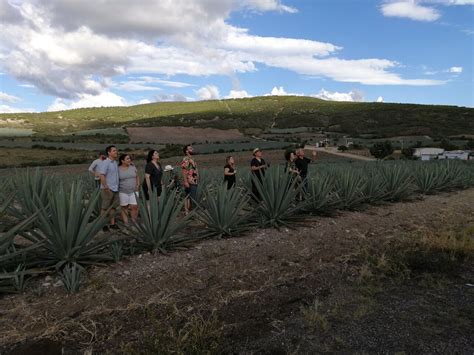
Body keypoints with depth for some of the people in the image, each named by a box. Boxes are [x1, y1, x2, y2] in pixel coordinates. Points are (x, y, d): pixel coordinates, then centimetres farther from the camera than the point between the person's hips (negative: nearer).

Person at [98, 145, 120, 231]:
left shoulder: (116, 162, 12)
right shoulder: (105, 163, -12)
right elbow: (101, 175, -20)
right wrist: (106, 187, -24)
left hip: (115, 189, 8)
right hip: (108, 189, -8)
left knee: (113, 207, 13)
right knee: (105, 208, 1)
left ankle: (112, 223, 21)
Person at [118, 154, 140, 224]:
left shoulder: (133, 167, 4)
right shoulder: (118, 169, -5)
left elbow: (137, 177, 12)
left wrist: (138, 185, 0)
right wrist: (116, 189, -7)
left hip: (133, 191, 3)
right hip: (123, 192, -3)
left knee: (135, 207, -2)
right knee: (124, 208, 4)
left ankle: (134, 222, 9)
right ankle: (126, 223, 10)